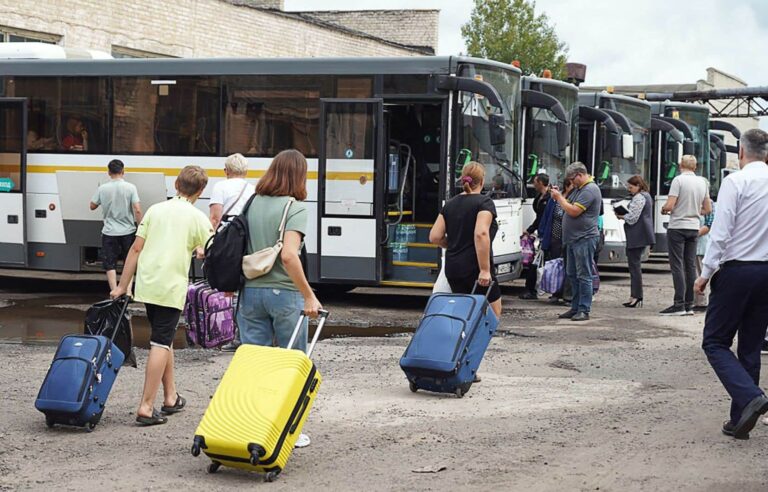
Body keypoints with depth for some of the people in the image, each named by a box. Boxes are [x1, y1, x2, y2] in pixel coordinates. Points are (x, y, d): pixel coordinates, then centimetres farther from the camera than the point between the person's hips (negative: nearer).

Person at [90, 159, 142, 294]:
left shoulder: (102, 189, -4)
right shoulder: (130, 188, -8)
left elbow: (92, 206, 9)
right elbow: (137, 210, -13)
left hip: (109, 233, 0)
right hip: (128, 231, 0)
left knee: (110, 265, 7)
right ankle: (128, 292, 9)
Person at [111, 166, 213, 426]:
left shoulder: (155, 210, 8)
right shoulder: (197, 218, -2)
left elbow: (136, 248, 7)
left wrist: (122, 286, 11)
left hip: (146, 285, 5)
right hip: (172, 287, -5)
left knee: (164, 339, 19)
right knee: (161, 343, -4)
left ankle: (170, 397, 28)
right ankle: (146, 407, -10)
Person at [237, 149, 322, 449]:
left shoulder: (251, 204, 6)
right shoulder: (295, 208, -10)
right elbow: (288, 255, -22)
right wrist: (309, 296, -18)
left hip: (250, 291, 5)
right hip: (284, 292, -5)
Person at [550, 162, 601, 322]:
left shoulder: (590, 190, -15)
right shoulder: (579, 189, 18)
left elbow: (574, 211, -21)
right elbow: (570, 205, 22)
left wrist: (559, 197, -9)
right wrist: (559, 196, 6)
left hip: (585, 239, -10)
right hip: (574, 239, 10)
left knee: (583, 276, -7)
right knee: (572, 275, 13)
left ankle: (584, 310, -5)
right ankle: (575, 308, 19)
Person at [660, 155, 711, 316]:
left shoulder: (679, 180, -12)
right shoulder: (703, 182, 7)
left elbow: (669, 206, -17)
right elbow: (708, 209, 12)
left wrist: (663, 209, 4)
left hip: (677, 227, -6)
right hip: (694, 228, 6)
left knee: (677, 266, -5)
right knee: (690, 265, 9)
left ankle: (679, 304, -10)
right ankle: (689, 305, 10)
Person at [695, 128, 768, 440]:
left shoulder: (735, 182, -10)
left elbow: (721, 232, -15)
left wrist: (706, 272, -8)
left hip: (736, 270, -6)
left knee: (715, 342, 3)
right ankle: (740, 420, 15)